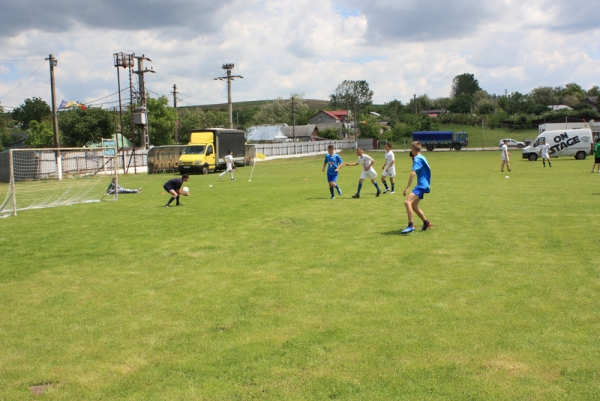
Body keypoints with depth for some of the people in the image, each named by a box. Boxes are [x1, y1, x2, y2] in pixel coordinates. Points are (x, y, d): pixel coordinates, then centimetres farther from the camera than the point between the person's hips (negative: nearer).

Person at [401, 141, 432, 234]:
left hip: (421, 185, -11)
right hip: (422, 185, 11)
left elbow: (413, 173, -27)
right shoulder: (421, 158, 15)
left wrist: (407, 188, -32)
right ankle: (426, 222, 30)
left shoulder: (417, 159, -15)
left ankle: (411, 225, -28)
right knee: (414, 206, 19)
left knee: (407, 202, -24)